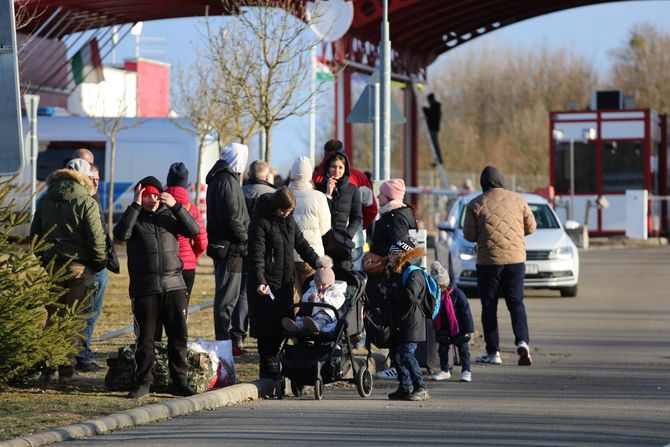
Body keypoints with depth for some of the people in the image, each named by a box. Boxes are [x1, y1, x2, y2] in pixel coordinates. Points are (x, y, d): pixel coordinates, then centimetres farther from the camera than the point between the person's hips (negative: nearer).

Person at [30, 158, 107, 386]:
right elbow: (96, 238, -12)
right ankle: (67, 371, -1)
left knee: (52, 317, 13)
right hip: (78, 268, -5)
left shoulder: (46, 200, 9)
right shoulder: (86, 202, -10)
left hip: (51, 267, 5)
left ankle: (47, 369, 11)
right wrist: (100, 264, 2)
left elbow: (35, 234, 13)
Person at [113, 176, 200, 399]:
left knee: (179, 335, 3)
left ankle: (179, 381, 10)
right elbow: (121, 234, -17)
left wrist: (176, 206, -12)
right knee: (145, 338, 2)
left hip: (174, 286, 2)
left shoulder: (169, 214, 10)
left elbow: (194, 230, -3)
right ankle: (143, 383, 11)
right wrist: (135, 205, -18)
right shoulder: (133, 216, 4)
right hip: (144, 288, -2)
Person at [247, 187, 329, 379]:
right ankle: (268, 367, 1)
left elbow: (301, 244, 19)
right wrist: (259, 281, -25)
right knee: (267, 326, -6)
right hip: (266, 284, -7)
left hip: (285, 282, 7)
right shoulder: (261, 223, -10)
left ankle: (271, 362, 19)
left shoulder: (289, 221, 12)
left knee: (282, 323, 8)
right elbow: (257, 255, -16)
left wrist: (316, 261, 3)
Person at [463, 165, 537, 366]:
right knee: (516, 302, 6)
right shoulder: (517, 200, 2)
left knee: (489, 306, 6)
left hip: (488, 260, -2)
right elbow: (531, 226, 8)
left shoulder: (476, 204, -5)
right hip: (516, 259, 2)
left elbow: (469, 235, -5)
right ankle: (522, 341, -16)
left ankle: (493, 352, 5)